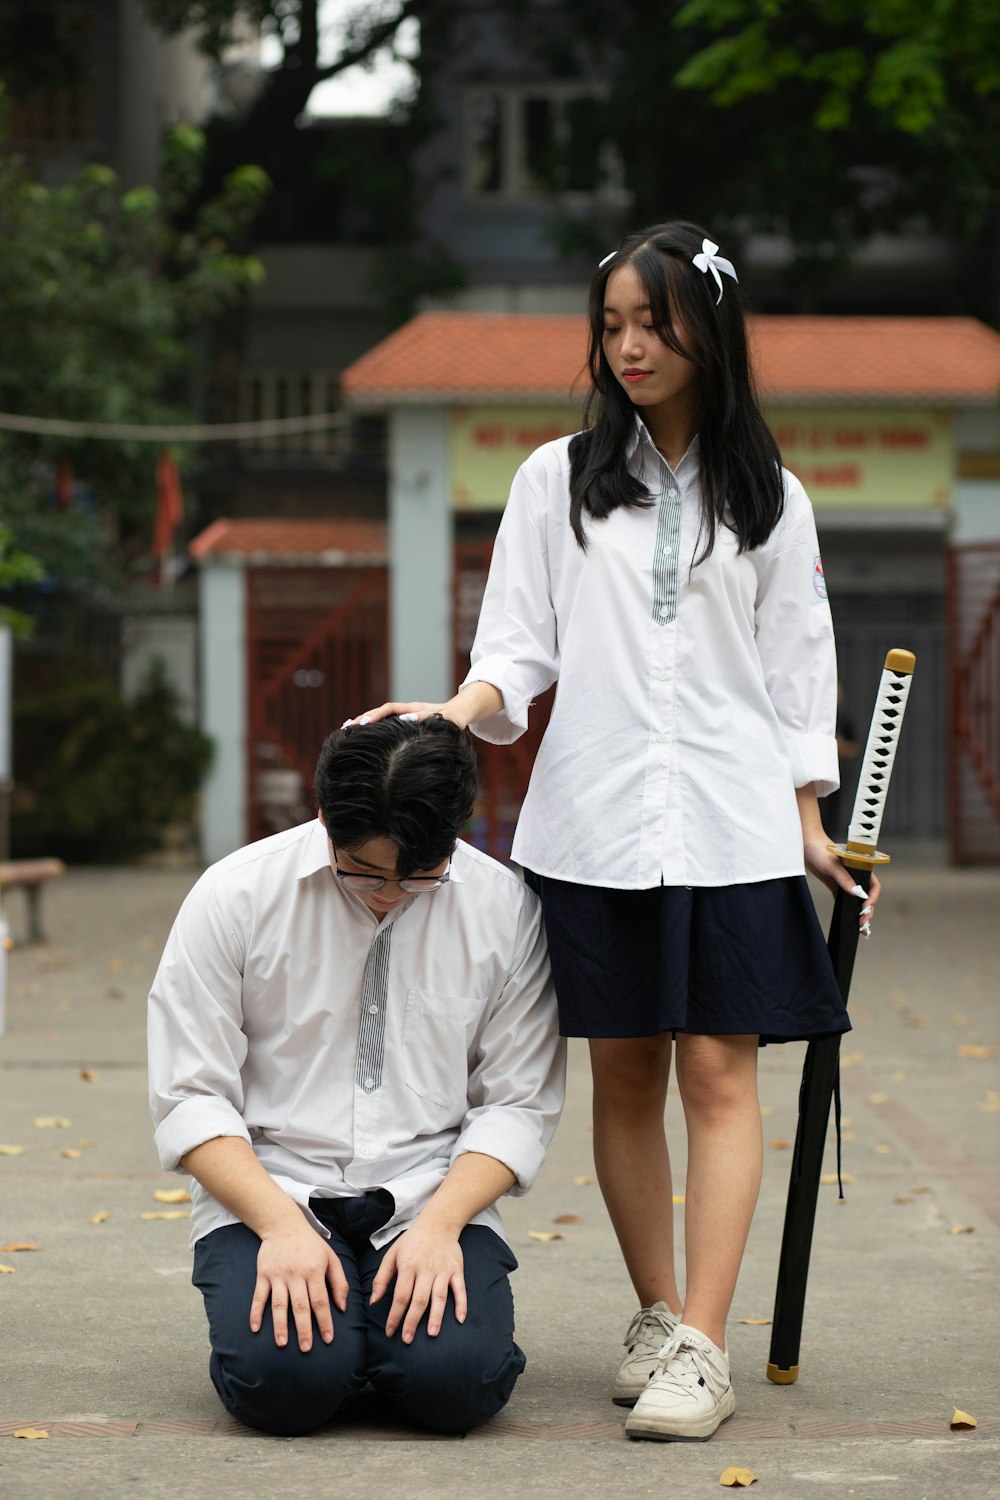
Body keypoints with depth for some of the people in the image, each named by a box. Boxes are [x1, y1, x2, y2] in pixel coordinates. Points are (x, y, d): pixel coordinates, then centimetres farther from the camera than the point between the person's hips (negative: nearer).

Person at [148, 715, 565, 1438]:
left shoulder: (506, 908, -3)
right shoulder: (235, 896, -6)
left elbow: (519, 1103, 2)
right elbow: (191, 1099, -5)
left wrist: (440, 1222, -16)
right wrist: (281, 1224, -19)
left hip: (432, 1195, 1)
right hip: (269, 1188, -1)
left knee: (455, 1383, -27)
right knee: (284, 1379, -29)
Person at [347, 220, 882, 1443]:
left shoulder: (768, 499, 9)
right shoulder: (557, 480, 9)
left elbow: (798, 668, 10)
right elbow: (518, 644, 5)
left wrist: (809, 825, 6)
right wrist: (458, 710, -15)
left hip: (731, 825, -1)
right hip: (595, 822, 1)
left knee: (719, 1073, -6)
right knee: (623, 1074, 5)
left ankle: (701, 1347, -9)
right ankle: (654, 1317, 17)